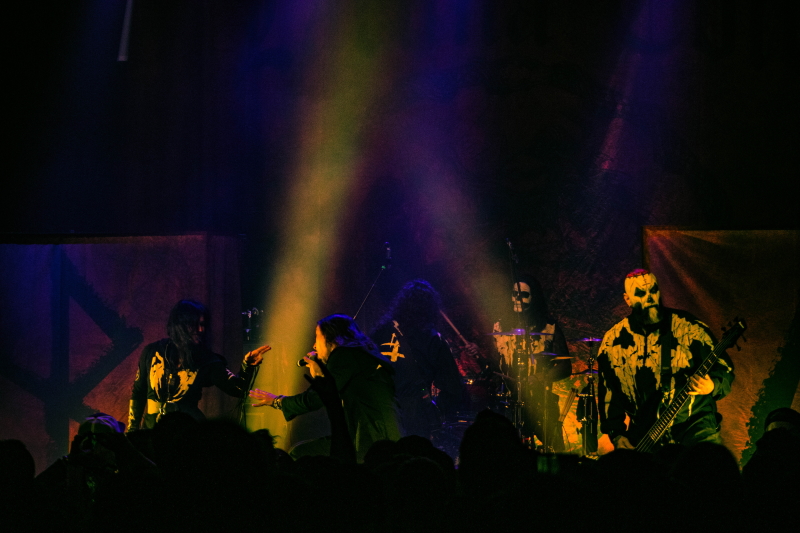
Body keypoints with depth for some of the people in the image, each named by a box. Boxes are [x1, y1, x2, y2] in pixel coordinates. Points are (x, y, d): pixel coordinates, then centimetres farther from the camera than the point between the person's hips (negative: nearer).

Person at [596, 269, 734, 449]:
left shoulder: (688, 327, -2)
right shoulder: (613, 342, 5)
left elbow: (724, 368, -1)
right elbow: (609, 394, 11)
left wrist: (712, 386, -22)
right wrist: (617, 435, 2)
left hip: (694, 427, -2)